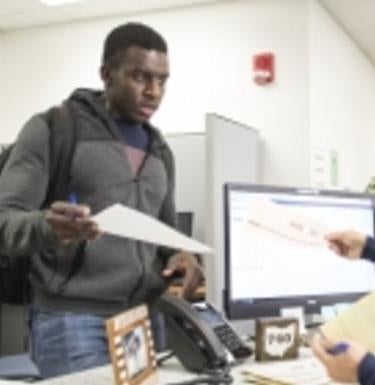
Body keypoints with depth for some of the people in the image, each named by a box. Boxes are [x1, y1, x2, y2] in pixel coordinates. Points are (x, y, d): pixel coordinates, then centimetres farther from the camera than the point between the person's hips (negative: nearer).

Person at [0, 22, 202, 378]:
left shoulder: (159, 151, 16)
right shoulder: (51, 130, -3)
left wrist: (179, 254, -2)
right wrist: (47, 227, -31)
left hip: (147, 320, 6)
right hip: (72, 320, -5)